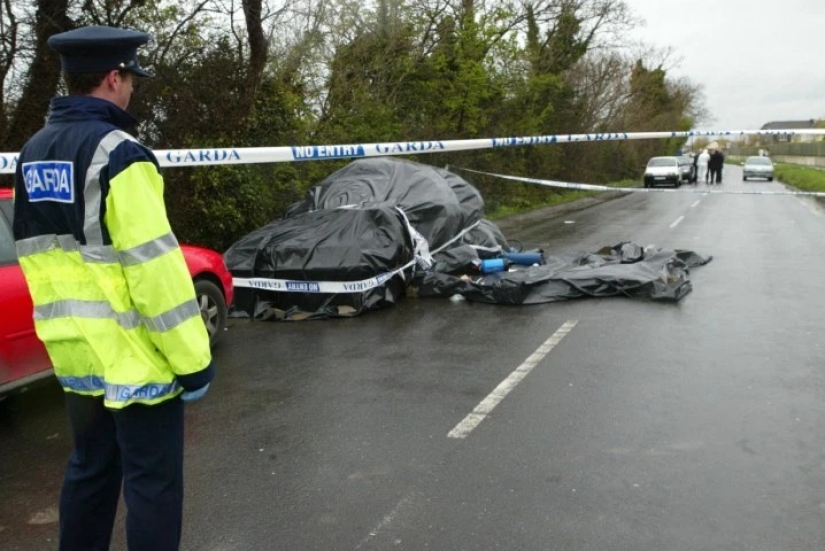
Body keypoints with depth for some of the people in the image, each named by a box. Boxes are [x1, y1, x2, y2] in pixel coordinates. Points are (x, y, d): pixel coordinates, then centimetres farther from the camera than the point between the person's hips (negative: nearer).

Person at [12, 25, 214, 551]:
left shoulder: (33, 153, 10)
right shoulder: (117, 153, -16)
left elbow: (36, 253, 16)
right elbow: (155, 265, -21)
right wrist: (191, 357, -16)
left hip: (76, 351, 8)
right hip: (134, 353, -8)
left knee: (90, 468, 21)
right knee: (152, 482, 3)